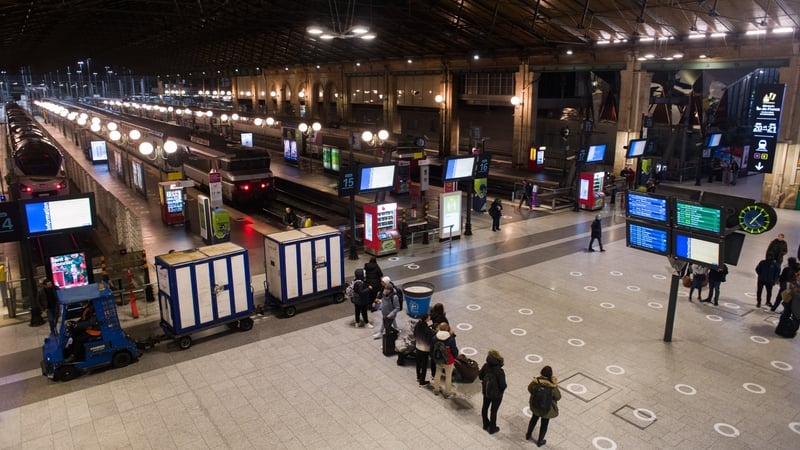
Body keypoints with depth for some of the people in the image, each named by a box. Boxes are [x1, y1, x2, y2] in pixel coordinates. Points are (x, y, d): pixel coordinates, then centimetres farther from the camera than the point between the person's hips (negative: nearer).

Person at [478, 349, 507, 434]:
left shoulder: (486, 366, -20)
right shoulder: (500, 371, -34)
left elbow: (480, 376, -4)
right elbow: (503, 386, -27)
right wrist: (505, 386, -5)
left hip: (486, 391, 4)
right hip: (496, 394, -4)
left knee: (485, 407, 25)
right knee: (493, 411, 17)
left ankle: (485, 425, 47)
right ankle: (492, 429, 37)